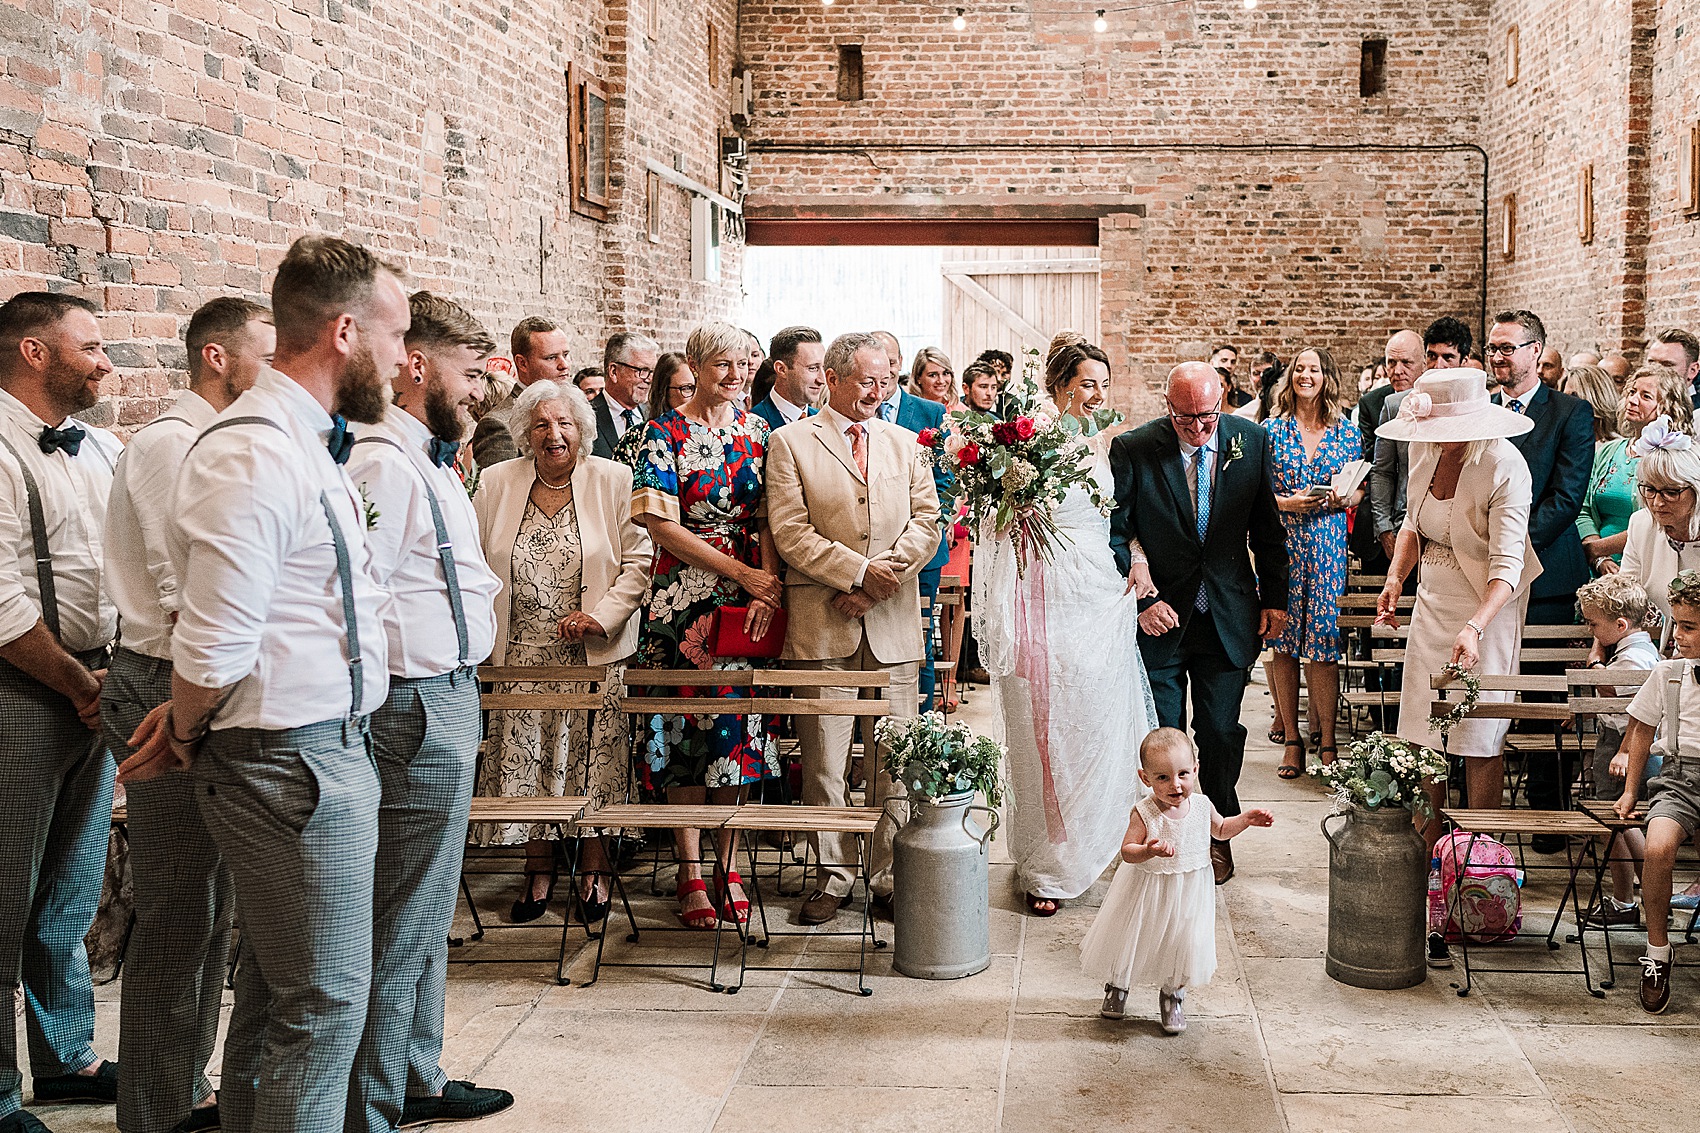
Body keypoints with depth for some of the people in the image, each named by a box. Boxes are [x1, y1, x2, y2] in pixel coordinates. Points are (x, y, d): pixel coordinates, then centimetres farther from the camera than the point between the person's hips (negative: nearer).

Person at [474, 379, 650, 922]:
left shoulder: (613, 481, 0)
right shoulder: (496, 483, 6)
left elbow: (638, 560, -3)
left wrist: (603, 615, -14)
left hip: (594, 655, -2)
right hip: (523, 654, 2)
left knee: (592, 757, 2)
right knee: (524, 757, 4)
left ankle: (593, 867, 17)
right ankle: (539, 867, 19)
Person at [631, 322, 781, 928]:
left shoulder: (757, 430, 9)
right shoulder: (666, 433, -2)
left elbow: (768, 518, 6)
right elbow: (663, 525, -9)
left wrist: (768, 587, -10)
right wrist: (743, 572, -11)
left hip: (750, 601, 3)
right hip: (684, 598, -3)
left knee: (738, 725, 4)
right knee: (687, 725, 0)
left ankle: (726, 863, 15)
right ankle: (691, 873, 8)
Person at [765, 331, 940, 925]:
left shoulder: (903, 443, 16)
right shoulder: (791, 442, 4)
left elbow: (927, 523, 7)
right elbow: (790, 532, -5)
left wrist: (881, 579, -7)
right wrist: (859, 571, -11)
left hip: (895, 625, 3)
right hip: (822, 625, -3)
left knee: (894, 760, 4)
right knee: (824, 760, 2)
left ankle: (891, 875, 14)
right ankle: (832, 875, 13)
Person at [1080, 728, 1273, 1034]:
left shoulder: (1202, 806, -10)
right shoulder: (1144, 813, -24)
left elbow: (1220, 831, 11)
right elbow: (1127, 850, -26)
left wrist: (1246, 819, -3)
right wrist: (1148, 851, -45)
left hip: (1187, 895, 3)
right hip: (1147, 893, -3)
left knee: (1182, 945, 13)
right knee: (1130, 940, 15)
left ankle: (1172, 997, 41)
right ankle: (1117, 987, 46)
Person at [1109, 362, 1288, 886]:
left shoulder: (1251, 440, -1)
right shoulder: (1132, 449, -10)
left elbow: (1268, 528, 8)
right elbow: (1113, 536, -6)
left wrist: (1274, 598, 8)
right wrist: (1139, 600, -15)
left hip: (1229, 620, 2)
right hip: (1159, 617, -2)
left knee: (1221, 734, 9)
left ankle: (1216, 836, 27)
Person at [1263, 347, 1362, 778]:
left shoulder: (1347, 431, 8)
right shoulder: (1271, 430, 5)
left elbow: (1361, 490, 11)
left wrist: (1342, 498, -10)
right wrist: (1286, 503, -13)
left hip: (1329, 547, 0)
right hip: (1280, 546, 0)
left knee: (1323, 643, -3)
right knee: (1282, 644, 3)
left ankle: (1327, 741, 6)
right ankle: (1291, 738, 13)